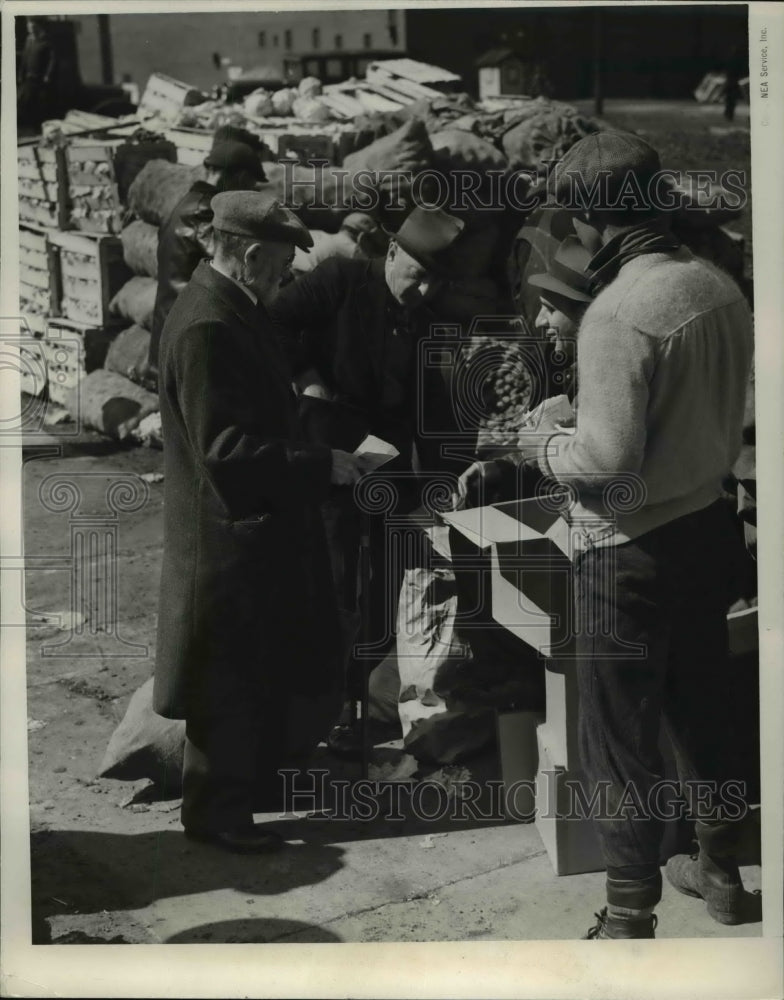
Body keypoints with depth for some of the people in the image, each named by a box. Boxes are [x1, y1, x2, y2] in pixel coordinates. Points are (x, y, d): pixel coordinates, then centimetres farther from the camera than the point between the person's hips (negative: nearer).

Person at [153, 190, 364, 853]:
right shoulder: (207, 326, -24)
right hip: (230, 534, -10)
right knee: (232, 681, 2)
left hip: (257, 526, 10)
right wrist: (323, 464, -23)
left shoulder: (234, 309, 8)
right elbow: (227, 450, -27)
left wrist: (295, 397, 8)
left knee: (263, 670, 21)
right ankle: (215, 809, 16)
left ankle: (252, 780, 36)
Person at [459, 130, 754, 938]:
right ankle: (719, 871, 40)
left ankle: (629, 922, 16)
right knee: (702, 710, 23)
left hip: (633, 550, -8)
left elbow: (608, 461, -26)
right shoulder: (718, 286, 1)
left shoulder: (618, 312, -24)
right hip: (708, 525, 8)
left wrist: (545, 447, -8)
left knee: (619, 741, 5)